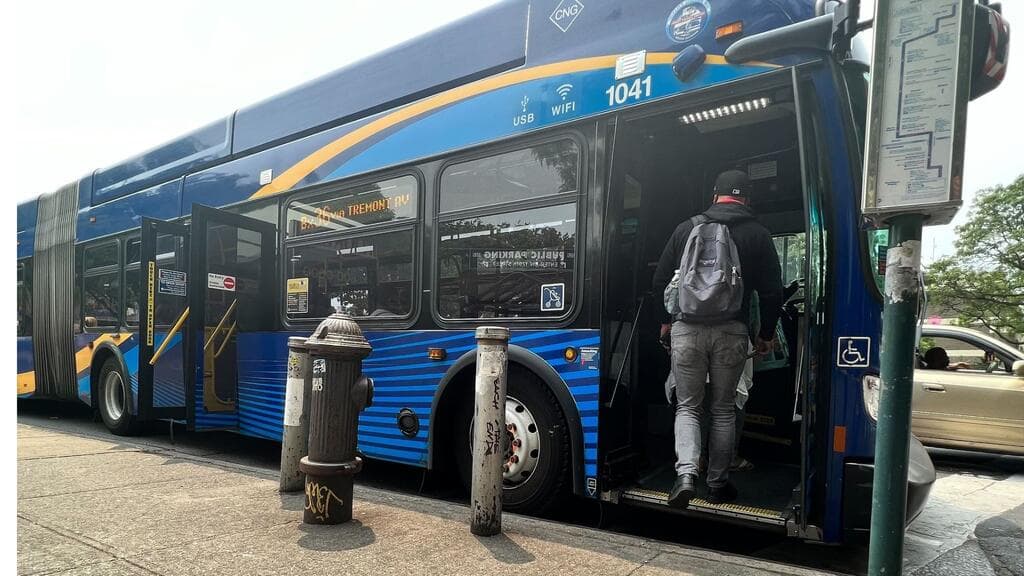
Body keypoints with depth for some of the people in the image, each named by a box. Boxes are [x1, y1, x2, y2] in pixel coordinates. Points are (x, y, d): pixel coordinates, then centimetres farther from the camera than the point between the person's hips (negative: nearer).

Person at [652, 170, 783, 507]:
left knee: (687, 406, 10)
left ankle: (686, 473, -9)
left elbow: (661, 279, 9)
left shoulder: (687, 228, 6)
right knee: (723, 409, 14)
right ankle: (717, 484, 20)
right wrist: (766, 334, 17)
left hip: (687, 328, 0)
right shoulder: (758, 234, 5)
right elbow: (772, 291, 4)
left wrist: (666, 320, 22)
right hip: (731, 332, 0)